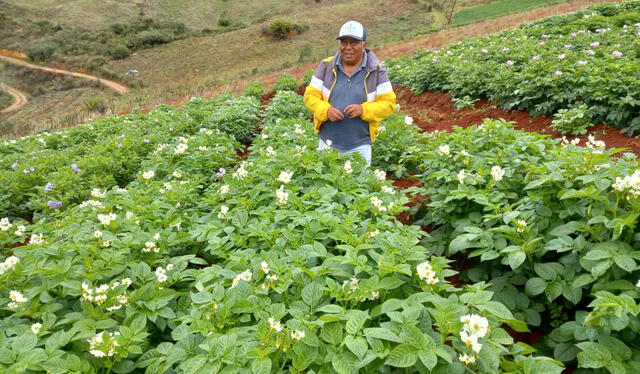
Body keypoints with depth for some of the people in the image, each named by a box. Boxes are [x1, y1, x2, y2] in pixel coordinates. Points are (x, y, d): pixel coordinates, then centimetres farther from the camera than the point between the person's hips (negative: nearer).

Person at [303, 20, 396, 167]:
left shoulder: (376, 70, 0)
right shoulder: (326, 66, 3)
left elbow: (389, 103, -2)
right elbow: (310, 95, 3)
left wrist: (363, 109, -19)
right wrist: (326, 110, -17)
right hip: (327, 143, 2)